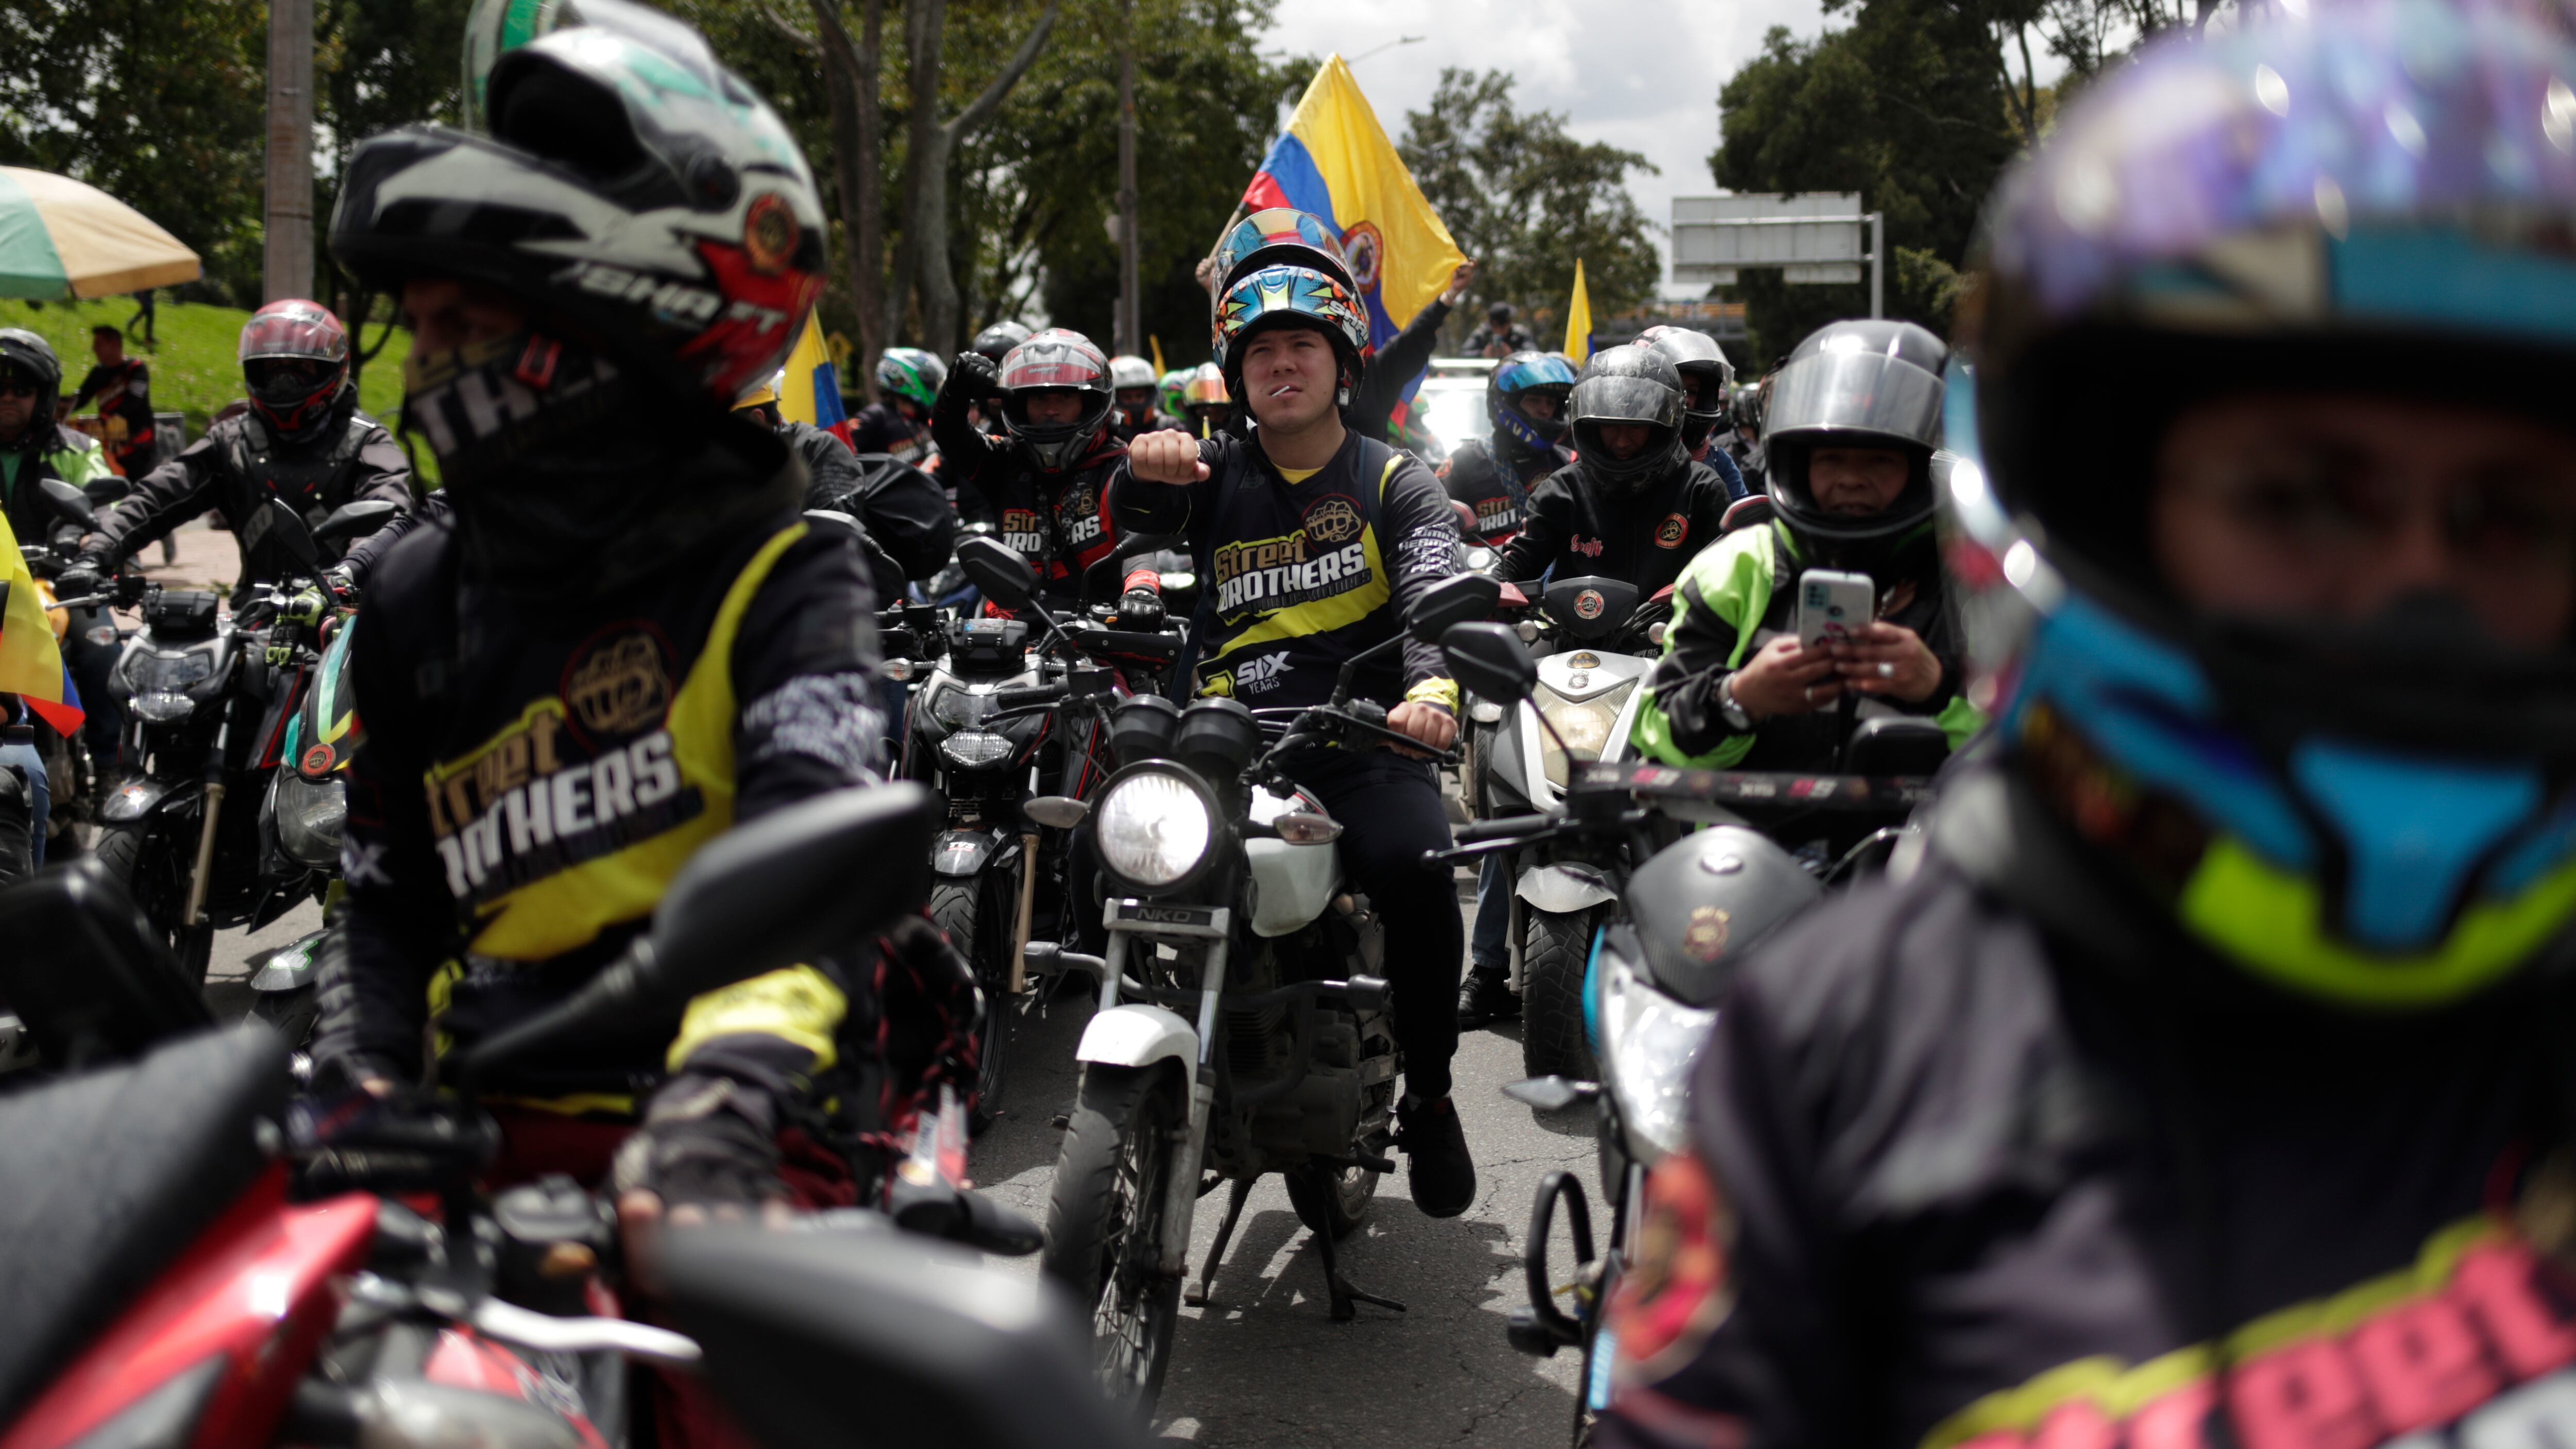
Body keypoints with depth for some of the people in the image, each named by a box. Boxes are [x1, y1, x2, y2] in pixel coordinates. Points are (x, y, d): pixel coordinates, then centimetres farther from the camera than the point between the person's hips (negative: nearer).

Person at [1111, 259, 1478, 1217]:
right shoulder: (1217, 472, 16)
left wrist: (1432, 684, -31)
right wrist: (1146, 471, -33)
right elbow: (1137, 513, -6)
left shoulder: (1394, 482, 11)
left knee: (1415, 871, -30)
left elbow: (1437, 593, -8)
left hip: (1365, 737, -2)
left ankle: (1427, 1097, -9)